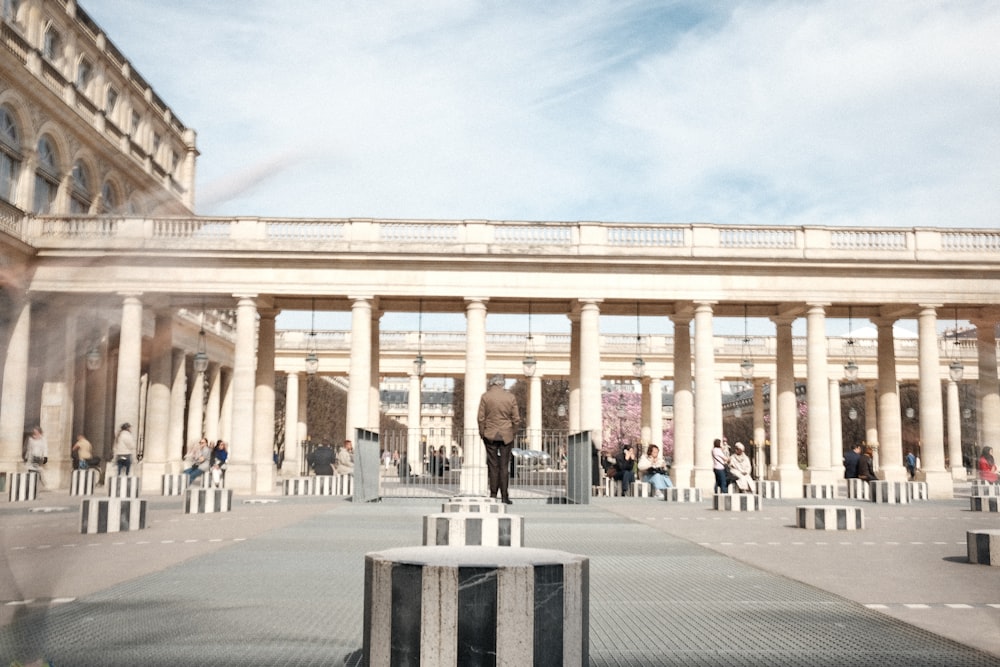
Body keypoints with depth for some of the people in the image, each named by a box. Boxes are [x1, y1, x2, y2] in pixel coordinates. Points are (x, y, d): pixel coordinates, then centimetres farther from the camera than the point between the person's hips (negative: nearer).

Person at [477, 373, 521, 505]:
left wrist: (482, 433, 8)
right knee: (504, 466, 3)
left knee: (493, 465, 5)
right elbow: (516, 419, 1)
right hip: (506, 436, 0)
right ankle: (504, 496, 1)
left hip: (490, 435, 0)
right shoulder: (511, 397, -1)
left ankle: (493, 495, 5)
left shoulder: (485, 396, -4)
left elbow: (481, 418, -3)